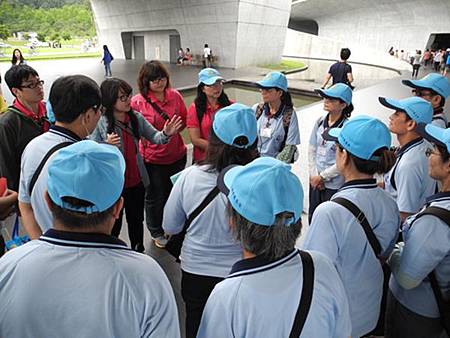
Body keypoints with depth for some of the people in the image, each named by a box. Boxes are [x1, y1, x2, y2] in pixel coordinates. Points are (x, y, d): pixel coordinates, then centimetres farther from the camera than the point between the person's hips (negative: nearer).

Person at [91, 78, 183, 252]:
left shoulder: (136, 118, -6)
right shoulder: (100, 123, -18)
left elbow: (153, 137, -5)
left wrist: (165, 134, -25)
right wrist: (106, 145, -36)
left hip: (137, 180, 4)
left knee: (136, 220, 24)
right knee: (114, 224, 14)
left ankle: (138, 252, 46)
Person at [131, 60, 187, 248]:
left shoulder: (175, 95, -4)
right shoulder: (137, 102, -14)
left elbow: (184, 119, 9)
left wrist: (173, 131, -2)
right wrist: (147, 138, -15)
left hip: (177, 155, 4)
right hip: (152, 158, -3)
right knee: (155, 196, 14)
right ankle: (156, 232, 38)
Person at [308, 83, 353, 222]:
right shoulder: (320, 121, 0)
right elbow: (312, 149, 5)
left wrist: (322, 176, -11)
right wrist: (314, 175, -3)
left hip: (334, 184, -5)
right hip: (315, 180, 5)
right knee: (312, 217, 19)